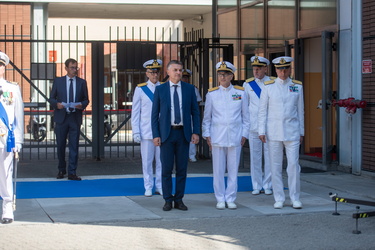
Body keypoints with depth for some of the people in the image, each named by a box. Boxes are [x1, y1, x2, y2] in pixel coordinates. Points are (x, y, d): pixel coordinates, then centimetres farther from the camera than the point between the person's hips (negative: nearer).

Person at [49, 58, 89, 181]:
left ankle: (72, 173, 1)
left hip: (75, 118, 0)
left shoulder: (82, 82, 8)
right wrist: (56, 104, -14)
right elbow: (51, 98, 7)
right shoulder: (58, 81, 5)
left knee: (74, 146, -3)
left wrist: (82, 105, -12)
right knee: (60, 145, 7)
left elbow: (86, 100, 10)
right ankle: (61, 170, 23)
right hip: (61, 117, 0)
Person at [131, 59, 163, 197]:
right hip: (146, 132, -1)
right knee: (147, 161, 2)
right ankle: (148, 188, 11)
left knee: (161, 160, 4)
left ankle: (160, 187, 14)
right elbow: (135, 112, 3)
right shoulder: (140, 89, 2)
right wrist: (136, 132, -2)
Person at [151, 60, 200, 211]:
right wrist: (155, 135, -6)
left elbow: (195, 112, 6)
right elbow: (155, 114, 2)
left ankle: (179, 200, 14)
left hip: (183, 133, 1)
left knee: (182, 169, 4)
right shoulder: (160, 90, 1)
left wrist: (195, 132, -3)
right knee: (166, 169, 1)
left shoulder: (189, 89, 4)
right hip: (166, 133, -1)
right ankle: (168, 200, 11)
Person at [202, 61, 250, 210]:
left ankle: (231, 199, 12)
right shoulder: (211, 94, 4)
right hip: (217, 137, 0)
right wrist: (207, 135, 2)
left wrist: (244, 135, 4)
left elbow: (245, 116, 10)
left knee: (233, 169, 3)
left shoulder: (241, 93, 5)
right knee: (218, 170, 2)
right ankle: (220, 199, 11)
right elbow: (206, 118, 8)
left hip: (235, 137, 0)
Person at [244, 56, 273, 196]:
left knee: (269, 156, 2)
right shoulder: (247, 84, 6)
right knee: (255, 157, 3)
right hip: (253, 125, 1)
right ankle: (256, 186, 11)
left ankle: (268, 186, 11)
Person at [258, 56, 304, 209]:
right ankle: (279, 199, 10)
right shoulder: (268, 87, 3)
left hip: (292, 131, 0)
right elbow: (262, 110, 4)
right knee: (275, 166, 2)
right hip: (273, 132, 0)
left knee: (294, 164, -4)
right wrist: (262, 131, -2)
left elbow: (300, 110, 11)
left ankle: (295, 198, 6)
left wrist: (301, 132, 10)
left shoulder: (297, 86, 7)